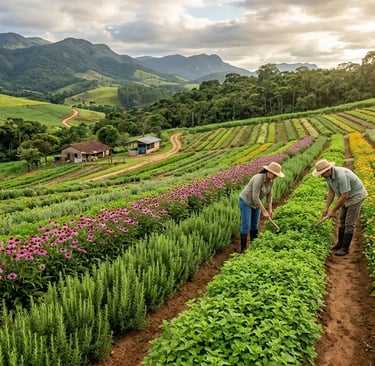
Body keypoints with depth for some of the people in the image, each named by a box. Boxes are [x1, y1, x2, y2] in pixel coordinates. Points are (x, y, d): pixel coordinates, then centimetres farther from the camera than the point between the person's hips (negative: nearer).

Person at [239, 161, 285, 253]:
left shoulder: (270, 180, -8)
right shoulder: (259, 179, -34)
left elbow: (269, 194, 3)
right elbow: (255, 197, -33)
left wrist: (270, 209, -4)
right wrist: (264, 211, -29)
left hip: (255, 203, 8)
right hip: (246, 202, -8)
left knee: (254, 224, 13)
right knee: (246, 226, -6)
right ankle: (243, 249, 5)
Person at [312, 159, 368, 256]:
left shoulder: (341, 176, -37)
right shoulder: (329, 175, -8)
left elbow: (344, 196, -33)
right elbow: (331, 192, -1)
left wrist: (333, 211, -24)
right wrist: (326, 207, -10)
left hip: (356, 196, -9)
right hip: (347, 196, 9)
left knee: (349, 223, -5)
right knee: (343, 221, 14)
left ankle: (345, 248, 4)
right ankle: (340, 243, 25)